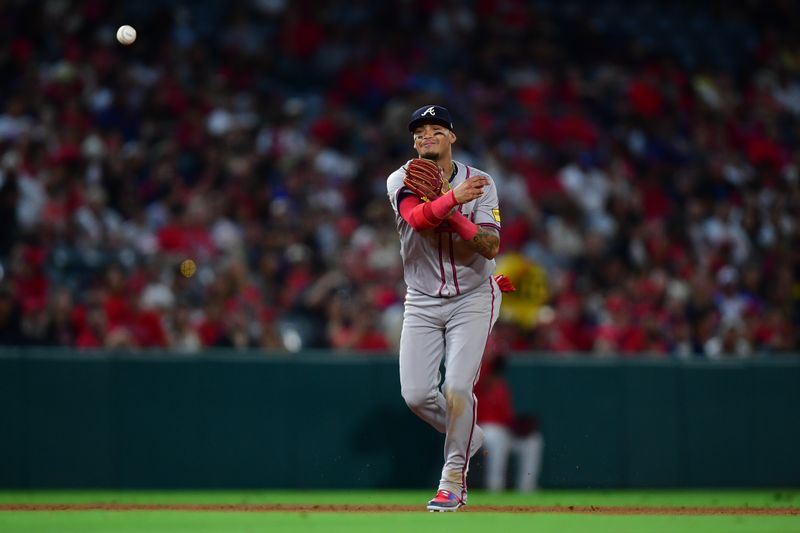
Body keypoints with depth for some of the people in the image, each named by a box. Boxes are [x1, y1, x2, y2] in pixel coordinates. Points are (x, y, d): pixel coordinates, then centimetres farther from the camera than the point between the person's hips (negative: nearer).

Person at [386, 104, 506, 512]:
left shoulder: (478, 182, -4)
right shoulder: (401, 181, -4)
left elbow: (491, 247, -14)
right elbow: (417, 218, -27)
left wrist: (452, 214, -24)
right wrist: (453, 197, -40)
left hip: (473, 297, -2)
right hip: (422, 301, 2)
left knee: (457, 387, -17)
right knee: (416, 395, -6)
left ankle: (454, 479, -3)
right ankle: (470, 438, 24)